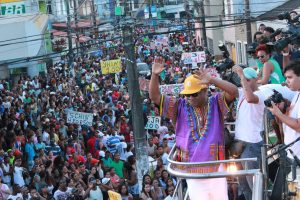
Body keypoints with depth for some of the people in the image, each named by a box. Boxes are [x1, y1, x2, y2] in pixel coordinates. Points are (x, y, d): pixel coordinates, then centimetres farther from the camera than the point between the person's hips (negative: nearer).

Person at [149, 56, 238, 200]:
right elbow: (155, 97, -2)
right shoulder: (180, 106, 2)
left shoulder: (216, 103, -1)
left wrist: (212, 80, -31)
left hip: (215, 167, 0)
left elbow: (234, 91, -17)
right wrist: (155, 75, -19)